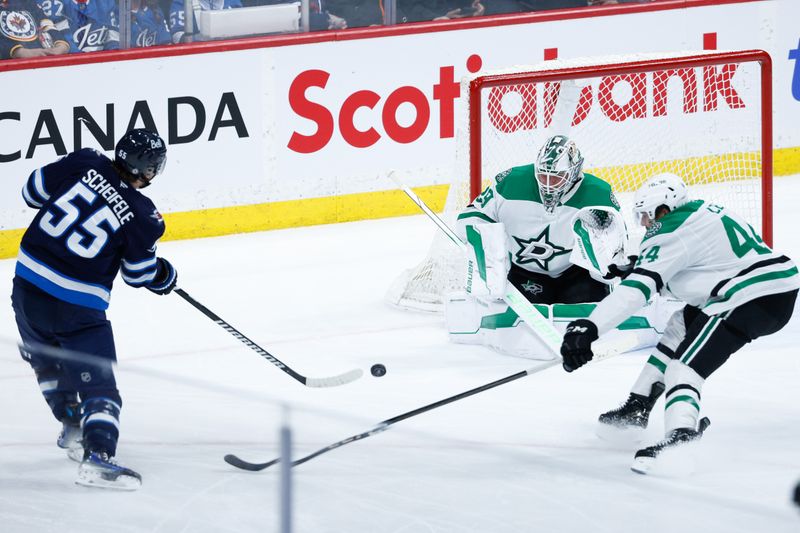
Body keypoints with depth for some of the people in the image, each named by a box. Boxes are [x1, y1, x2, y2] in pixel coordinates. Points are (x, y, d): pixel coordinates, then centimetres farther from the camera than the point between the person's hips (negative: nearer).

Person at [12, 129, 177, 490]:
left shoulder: (83, 165, -3)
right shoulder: (142, 217, -9)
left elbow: (33, 191, 8)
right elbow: (139, 273, 2)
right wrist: (166, 277, 24)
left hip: (27, 283, 5)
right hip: (78, 307, -5)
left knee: (46, 358, 30)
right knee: (97, 383, -1)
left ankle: (72, 427, 40)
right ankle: (98, 457, -18)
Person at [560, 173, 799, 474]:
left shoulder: (671, 234, -11)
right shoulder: (701, 211, 17)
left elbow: (638, 287, -18)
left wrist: (589, 327, -22)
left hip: (757, 298, -11)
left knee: (685, 363, -17)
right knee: (680, 327, 24)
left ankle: (680, 437, -40)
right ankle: (637, 408, 30)